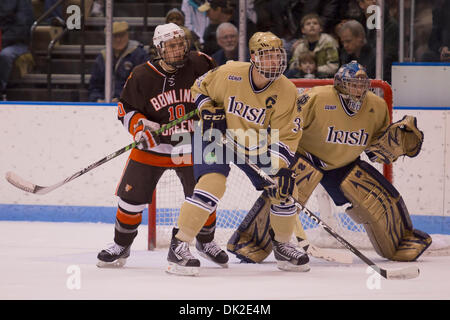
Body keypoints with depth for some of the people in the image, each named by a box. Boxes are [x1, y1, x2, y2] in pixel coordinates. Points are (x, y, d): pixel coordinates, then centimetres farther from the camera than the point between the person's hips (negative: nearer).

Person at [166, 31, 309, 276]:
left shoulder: (286, 91, -16)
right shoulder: (229, 74, -22)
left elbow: (286, 136, -13)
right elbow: (200, 88, -2)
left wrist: (280, 168, -23)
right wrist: (209, 112, -16)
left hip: (257, 146, 4)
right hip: (217, 138, -4)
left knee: (282, 189, -2)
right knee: (212, 183, -26)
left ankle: (282, 245, 23)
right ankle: (179, 245, -22)